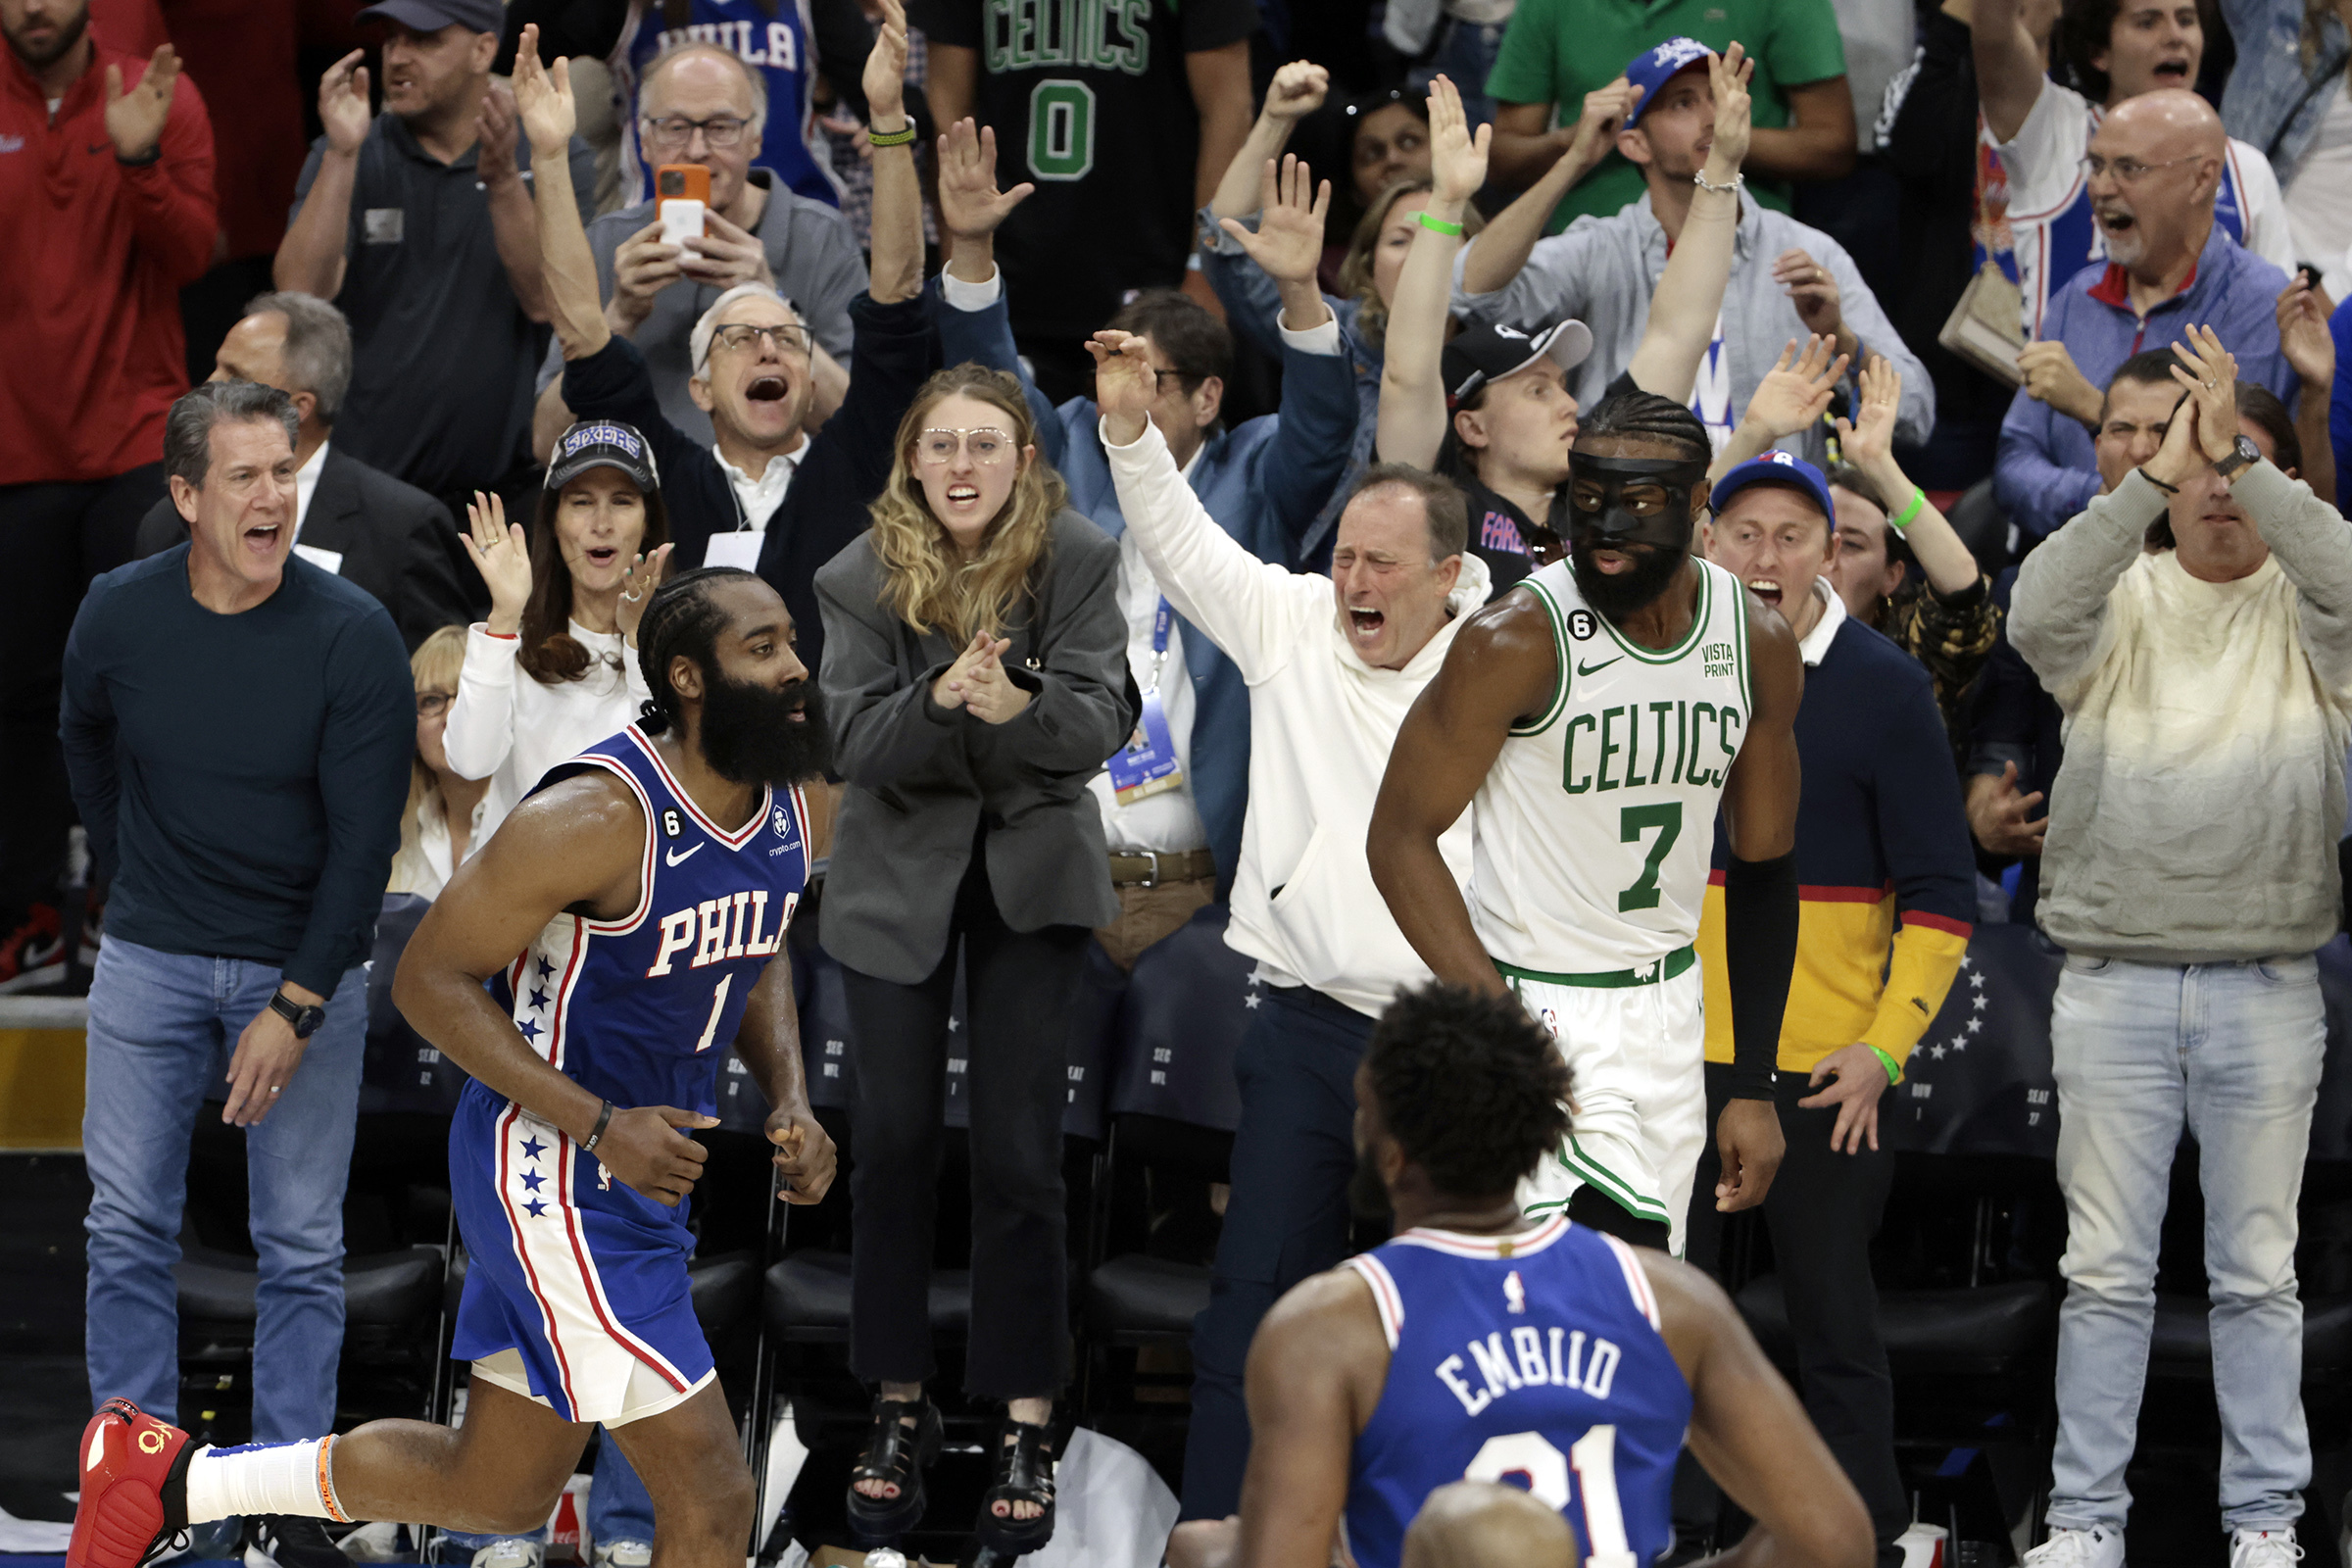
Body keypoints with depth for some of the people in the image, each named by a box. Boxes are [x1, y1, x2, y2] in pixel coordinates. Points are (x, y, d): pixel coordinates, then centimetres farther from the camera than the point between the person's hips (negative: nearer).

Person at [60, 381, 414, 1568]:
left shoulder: (352, 637, -16)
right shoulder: (118, 615, -7)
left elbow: (364, 843, -14)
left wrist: (295, 1008, -17)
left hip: (306, 966, -2)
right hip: (152, 961, 2)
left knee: (301, 1245, 2)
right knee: (128, 1227, 5)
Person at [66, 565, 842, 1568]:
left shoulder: (788, 807, 1)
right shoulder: (599, 818, -24)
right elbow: (430, 978, -18)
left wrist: (791, 1100, 1)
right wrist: (601, 1127, -24)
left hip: (646, 1175, 9)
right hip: (552, 1174, -9)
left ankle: (167, 1478, 32)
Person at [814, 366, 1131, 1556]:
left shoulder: (1078, 560, -13)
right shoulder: (861, 577, -12)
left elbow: (1102, 721, -18)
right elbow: (853, 744, -16)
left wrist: (1016, 707, -38)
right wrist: (937, 701, -36)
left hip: (1032, 869, -1)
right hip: (899, 875, 1)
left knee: (1020, 1151, -3)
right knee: (894, 1140, 5)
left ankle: (1025, 1424, 3)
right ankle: (900, 1406, 18)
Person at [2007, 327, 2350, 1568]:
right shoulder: (2121, 605, 4)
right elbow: (2037, 614, -18)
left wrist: (2241, 453, -24)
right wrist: (2159, 467, -23)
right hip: (2114, 985, 0)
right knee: (2105, 1270, 4)